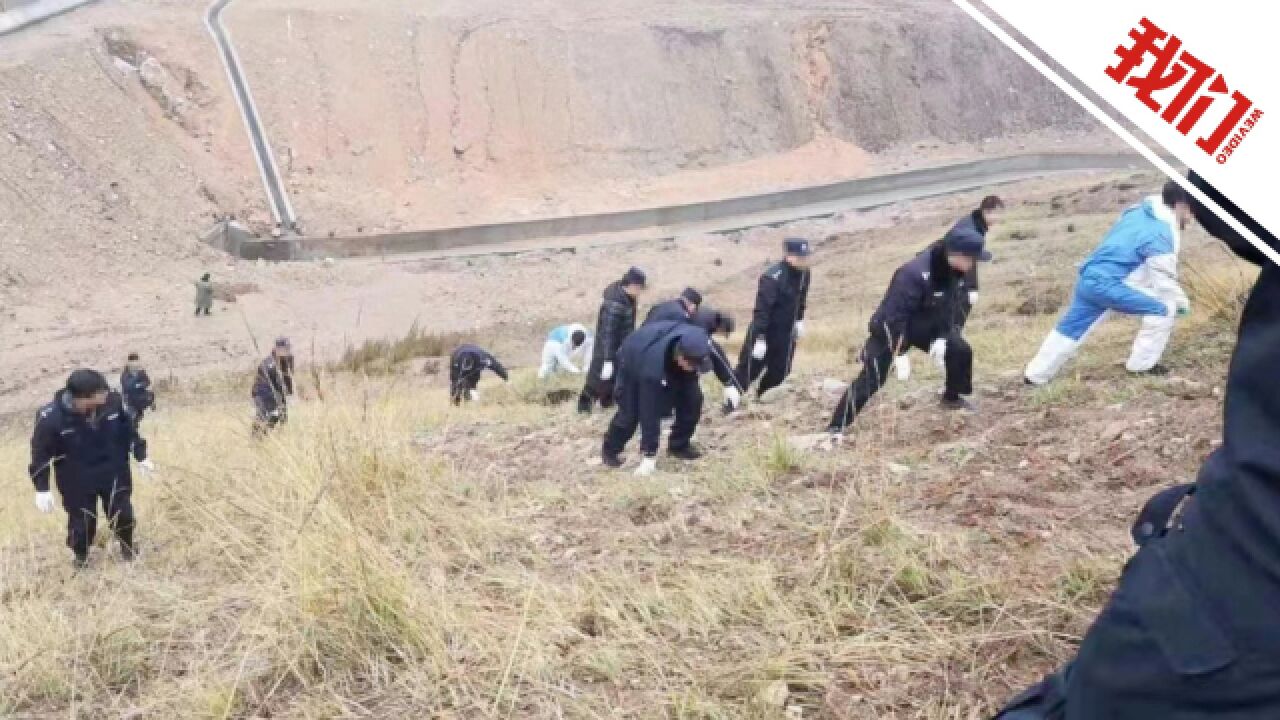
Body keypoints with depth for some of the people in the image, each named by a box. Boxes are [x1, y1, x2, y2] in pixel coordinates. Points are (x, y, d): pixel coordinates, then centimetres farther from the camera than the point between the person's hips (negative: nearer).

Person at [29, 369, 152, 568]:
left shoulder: (113, 401, -20)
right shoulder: (51, 417, -28)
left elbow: (129, 430, -1)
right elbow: (41, 453, -13)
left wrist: (141, 456, 6)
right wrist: (42, 489, -10)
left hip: (114, 474, 3)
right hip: (77, 483, -3)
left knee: (123, 514, 17)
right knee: (82, 523, 9)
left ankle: (127, 547, 48)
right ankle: (81, 556, 40)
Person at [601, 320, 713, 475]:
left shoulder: (695, 343, -35)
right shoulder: (654, 365, -47)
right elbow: (650, 412, -41)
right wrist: (649, 455, -37)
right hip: (633, 362, -5)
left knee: (692, 399, -10)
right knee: (630, 413, -12)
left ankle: (679, 445, 11)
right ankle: (610, 450, 16)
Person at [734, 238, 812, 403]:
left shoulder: (804, 273, -4)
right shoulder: (772, 278, -28)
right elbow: (761, 309, -28)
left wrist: (799, 320, 18)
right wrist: (760, 338, -28)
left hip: (786, 333, 7)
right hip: (765, 332, -7)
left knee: (780, 369, 14)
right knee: (750, 368, -1)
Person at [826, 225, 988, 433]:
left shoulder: (955, 270, -13)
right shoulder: (914, 275, -37)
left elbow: (952, 304, 2)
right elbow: (895, 315, -34)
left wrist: (943, 337, -8)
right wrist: (898, 353, -30)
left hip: (926, 325, 7)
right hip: (891, 328, -7)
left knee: (961, 350, 1)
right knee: (871, 379, -14)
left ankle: (953, 397, 27)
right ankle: (835, 427, -12)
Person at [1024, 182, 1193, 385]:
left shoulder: (1139, 213, 17)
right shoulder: (1164, 232, -11)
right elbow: (1164, 277, -8)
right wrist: (1182, 301, 8)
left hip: (1089, 278, 9)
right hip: (1109, 283, -9)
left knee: (1071, 328, 18)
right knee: (1165, 308, -5)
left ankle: (1036, 374, 25)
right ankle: (1142, 364, 3)